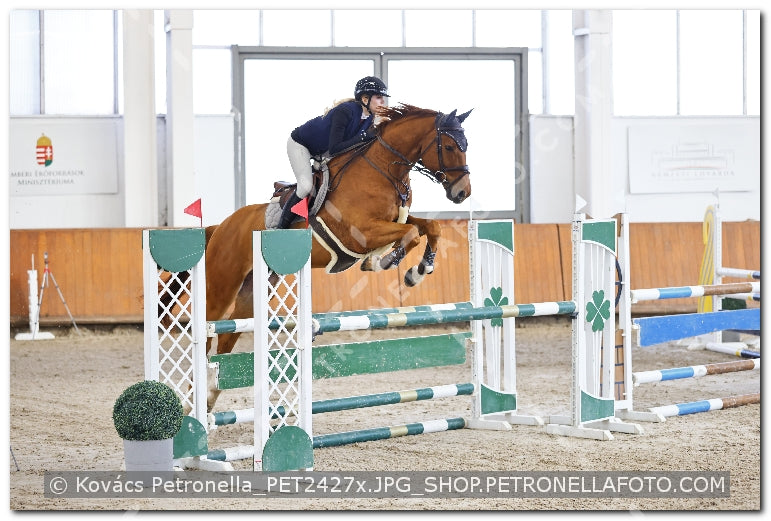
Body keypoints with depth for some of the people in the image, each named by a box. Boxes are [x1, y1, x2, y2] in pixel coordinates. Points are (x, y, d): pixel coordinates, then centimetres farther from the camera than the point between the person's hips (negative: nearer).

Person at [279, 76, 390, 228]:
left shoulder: (369, 117, -11)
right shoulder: (345, 111, -36)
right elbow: (334, 149, -40)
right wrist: (364, 137, -42)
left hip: (322, 150, 9)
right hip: (300, 145, -9)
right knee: (306, 186, -20)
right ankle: (282, 226, -4)